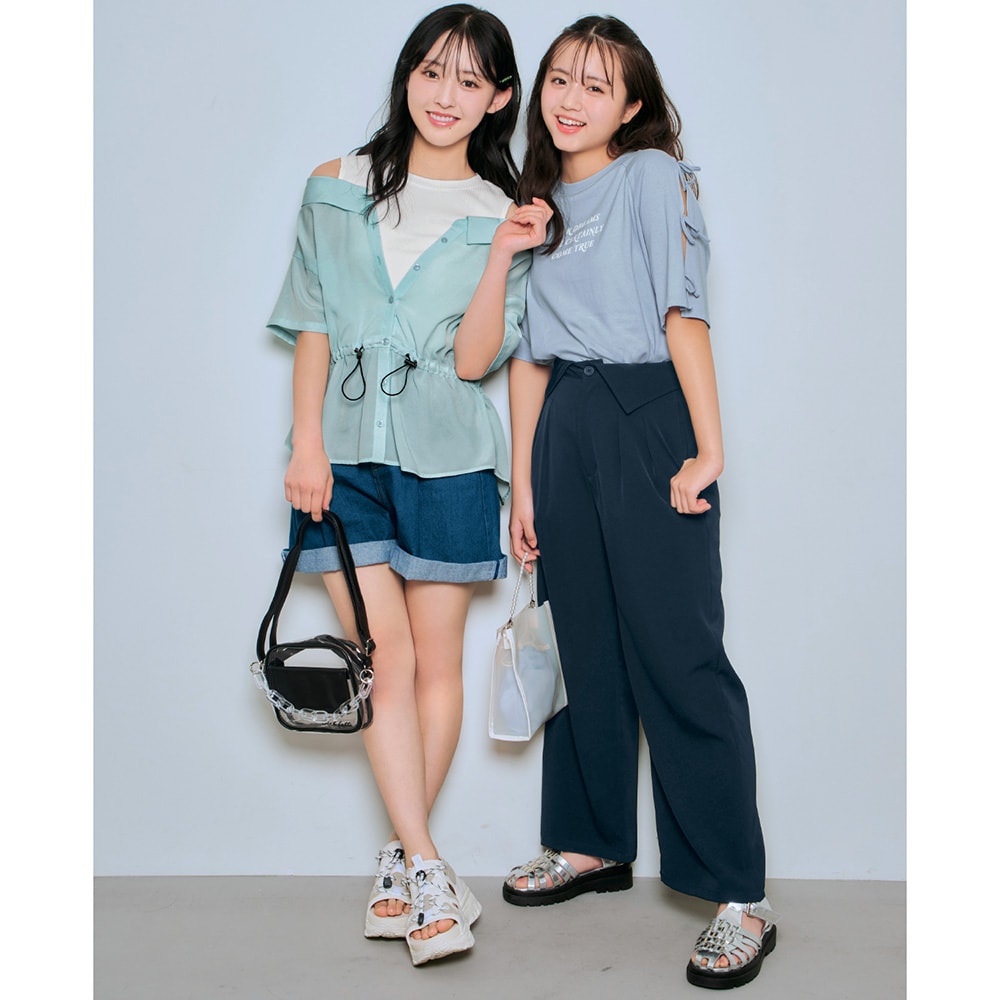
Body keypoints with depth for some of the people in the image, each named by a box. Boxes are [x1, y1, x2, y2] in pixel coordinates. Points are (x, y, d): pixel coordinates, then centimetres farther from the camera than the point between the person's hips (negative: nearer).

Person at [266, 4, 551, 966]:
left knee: (435, 661, 4)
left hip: (446, 460, 0)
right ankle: (426, 871, 2)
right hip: (347, 452, 0)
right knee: (384, 658, -5)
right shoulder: (335, 189, 7)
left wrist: (502, 256, -16)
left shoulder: (500, 216, 4)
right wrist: (306, 444, -2)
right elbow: (312, 327, 6)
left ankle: (400, 860, 19)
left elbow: (474, 360, -5)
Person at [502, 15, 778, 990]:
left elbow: (683, 313, -10)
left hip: (649, 416, -6)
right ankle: (593, 844, 27)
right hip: (565, 428, 6)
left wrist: (708, 450, -18)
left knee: (676, 653, -9)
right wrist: (521, 482, 11)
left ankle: (740, 899, -3)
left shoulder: (653, 175, 0)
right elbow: (528, 355, 15)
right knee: (584, 643, 12)